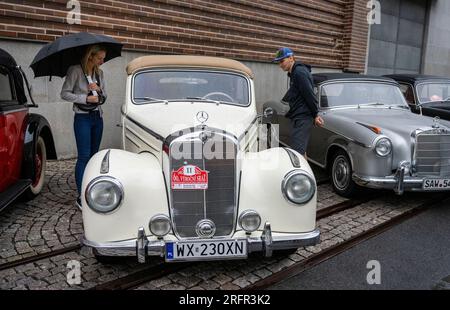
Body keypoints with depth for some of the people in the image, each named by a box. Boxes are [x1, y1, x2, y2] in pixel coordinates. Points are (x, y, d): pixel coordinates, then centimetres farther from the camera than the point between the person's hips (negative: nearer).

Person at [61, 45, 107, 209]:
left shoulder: (99, 73, 9)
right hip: (82, 117, -6)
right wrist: (86, 98, -16)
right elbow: (64, 94, -10)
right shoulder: (75, 70, -8)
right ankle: (81, 197, -4)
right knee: (84, 157, -9)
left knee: (93, 155, 8)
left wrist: (99, 89, -9)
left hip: (97, 116, 6)